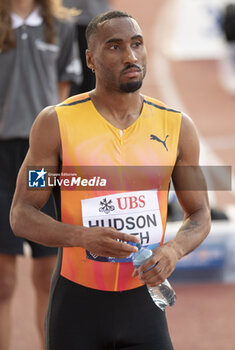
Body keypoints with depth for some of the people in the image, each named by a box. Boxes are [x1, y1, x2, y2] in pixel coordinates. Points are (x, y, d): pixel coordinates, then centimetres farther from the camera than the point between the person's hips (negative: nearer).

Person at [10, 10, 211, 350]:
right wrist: (83, 237, -25)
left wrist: (173, 249, -14)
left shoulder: (176, 127, 0)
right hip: (77, 302, -1)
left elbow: (199, 215, 9)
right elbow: (21, 216, -6)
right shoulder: (57, 123, -6)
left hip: (143, 301, 1)